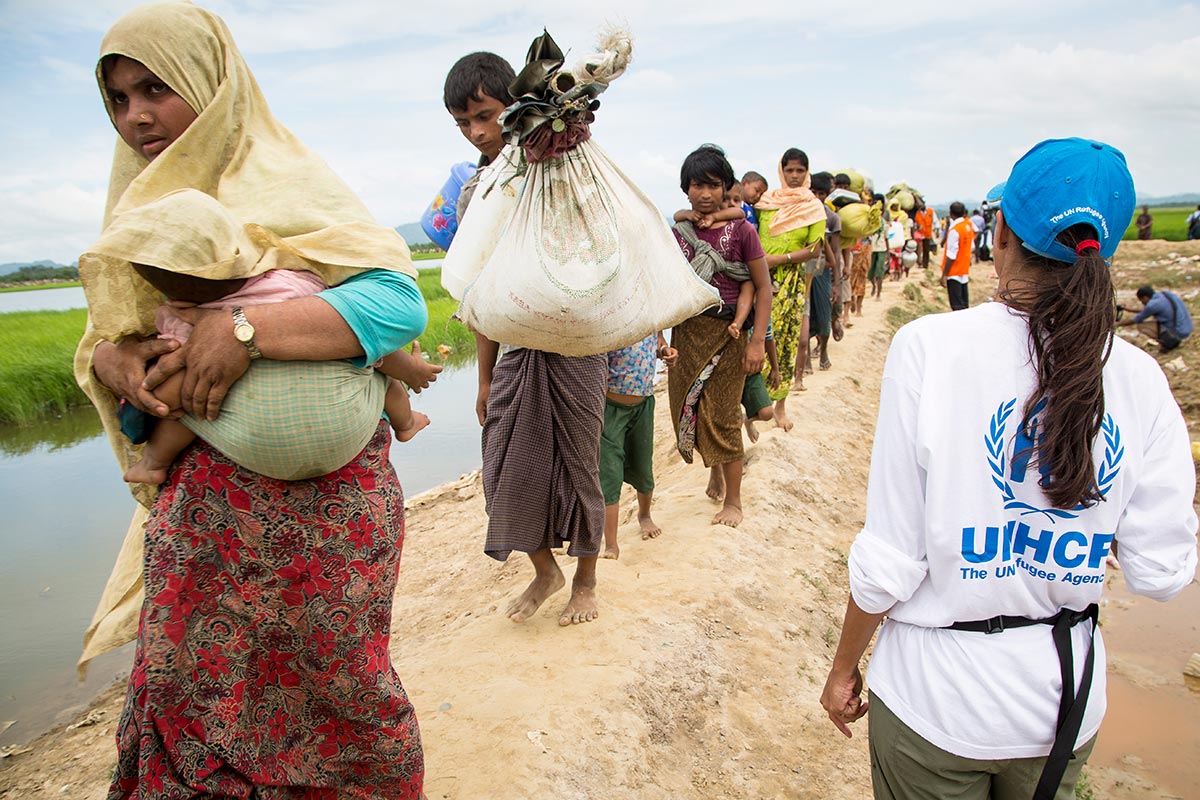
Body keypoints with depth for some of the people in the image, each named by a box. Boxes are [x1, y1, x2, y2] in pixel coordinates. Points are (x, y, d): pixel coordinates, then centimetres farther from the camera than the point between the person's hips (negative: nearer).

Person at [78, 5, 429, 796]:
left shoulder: (287, 181, -8)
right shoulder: (143, 203, 12)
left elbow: (402, 299, -22)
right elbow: (102, 332, 13)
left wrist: (244, 328, -29)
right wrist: (110, 357, -11)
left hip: (313, 489, -5)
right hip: (198, 495, 6)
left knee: (324, 678, 7)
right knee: (183, 681, 12)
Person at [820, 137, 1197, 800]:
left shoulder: (931, 346, -20)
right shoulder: (1140, 378, -9)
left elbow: (888, 560, -18)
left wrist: (843, 668, -2)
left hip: (936, 696, -3)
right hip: (1068, 697, 4)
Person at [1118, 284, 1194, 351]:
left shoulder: (1153, 305, -17)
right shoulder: (1166, 293, 7)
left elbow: (1136, 320, -2)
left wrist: (1117, 323, 12)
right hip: (1187, 329, 8)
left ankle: (1170, 341, -5)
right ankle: (1174, 340, 16)